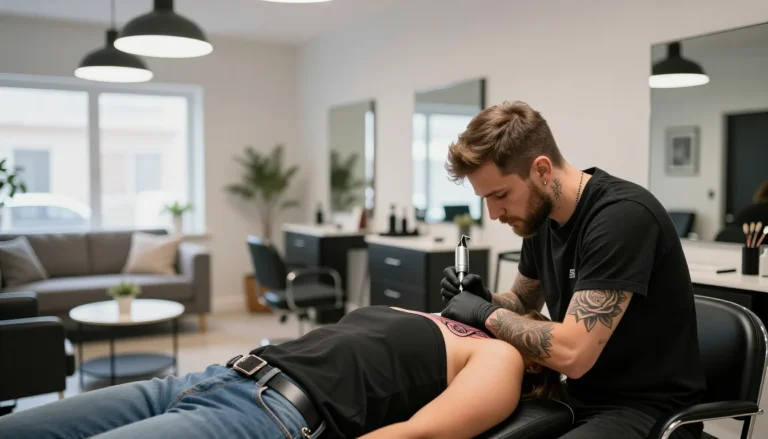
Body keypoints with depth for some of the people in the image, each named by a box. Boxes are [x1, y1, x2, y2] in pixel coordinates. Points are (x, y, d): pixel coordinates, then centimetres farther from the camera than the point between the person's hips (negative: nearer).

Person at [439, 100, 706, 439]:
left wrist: (487, 314, -16)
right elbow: (525, 302, 18)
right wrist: (486, 300, -3)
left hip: (647, 409, -7)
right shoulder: (540, 217, 2)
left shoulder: (622, 216, -24)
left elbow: (572, 352, -29)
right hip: (581, 398, 8)